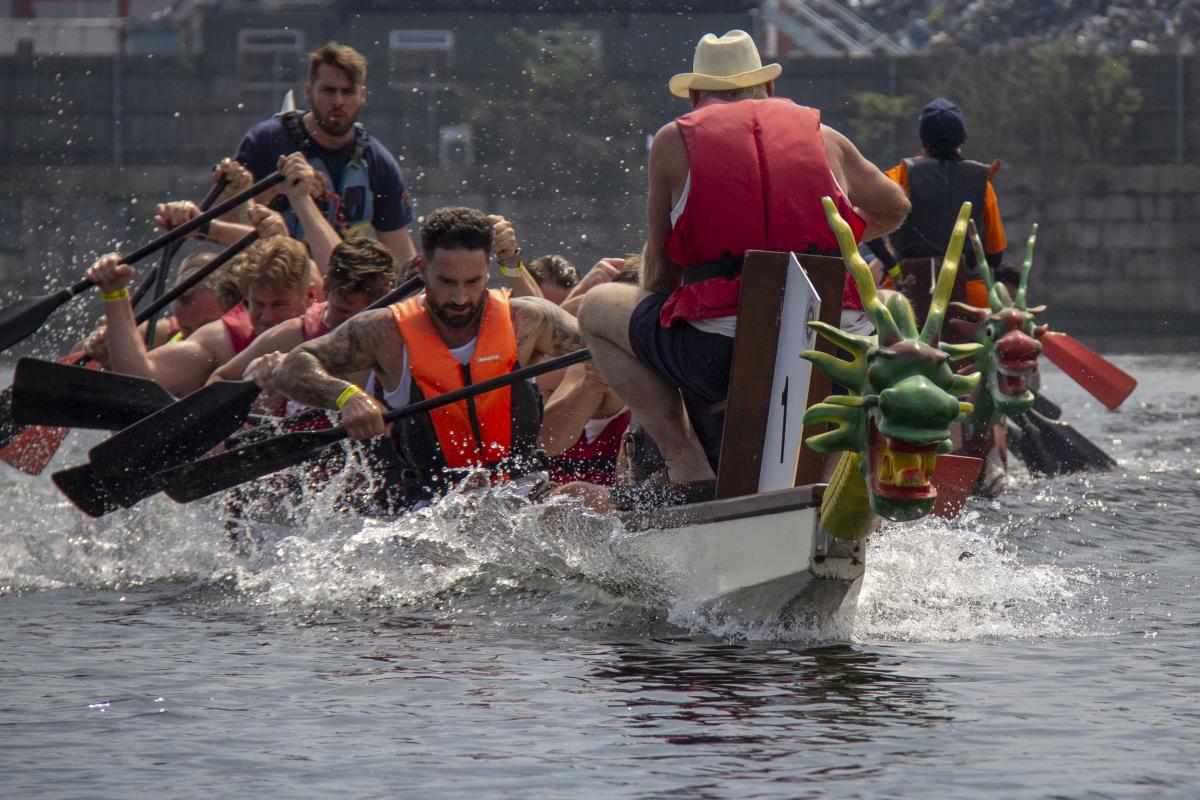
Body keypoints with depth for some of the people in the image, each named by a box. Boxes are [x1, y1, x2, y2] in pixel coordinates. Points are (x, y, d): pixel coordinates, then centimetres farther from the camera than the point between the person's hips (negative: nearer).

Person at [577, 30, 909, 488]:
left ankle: (685, 464, 7)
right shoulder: (824, 138, 17)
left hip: (716, 358, -3)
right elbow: (893, 211, 35)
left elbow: (658, 274, 14)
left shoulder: (674, 141, 11)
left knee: (596, 309, 23)